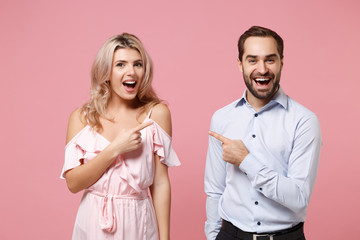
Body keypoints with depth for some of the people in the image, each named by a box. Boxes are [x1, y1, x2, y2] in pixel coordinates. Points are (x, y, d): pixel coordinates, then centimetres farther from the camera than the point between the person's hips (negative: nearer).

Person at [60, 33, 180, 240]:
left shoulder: (156, 113, -6)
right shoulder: (82, 117, -3)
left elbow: (160, 183, -5)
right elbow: (73, 183, -8)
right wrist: (115, 149, -18)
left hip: (138, 223, -1)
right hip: (94, 223, 1)